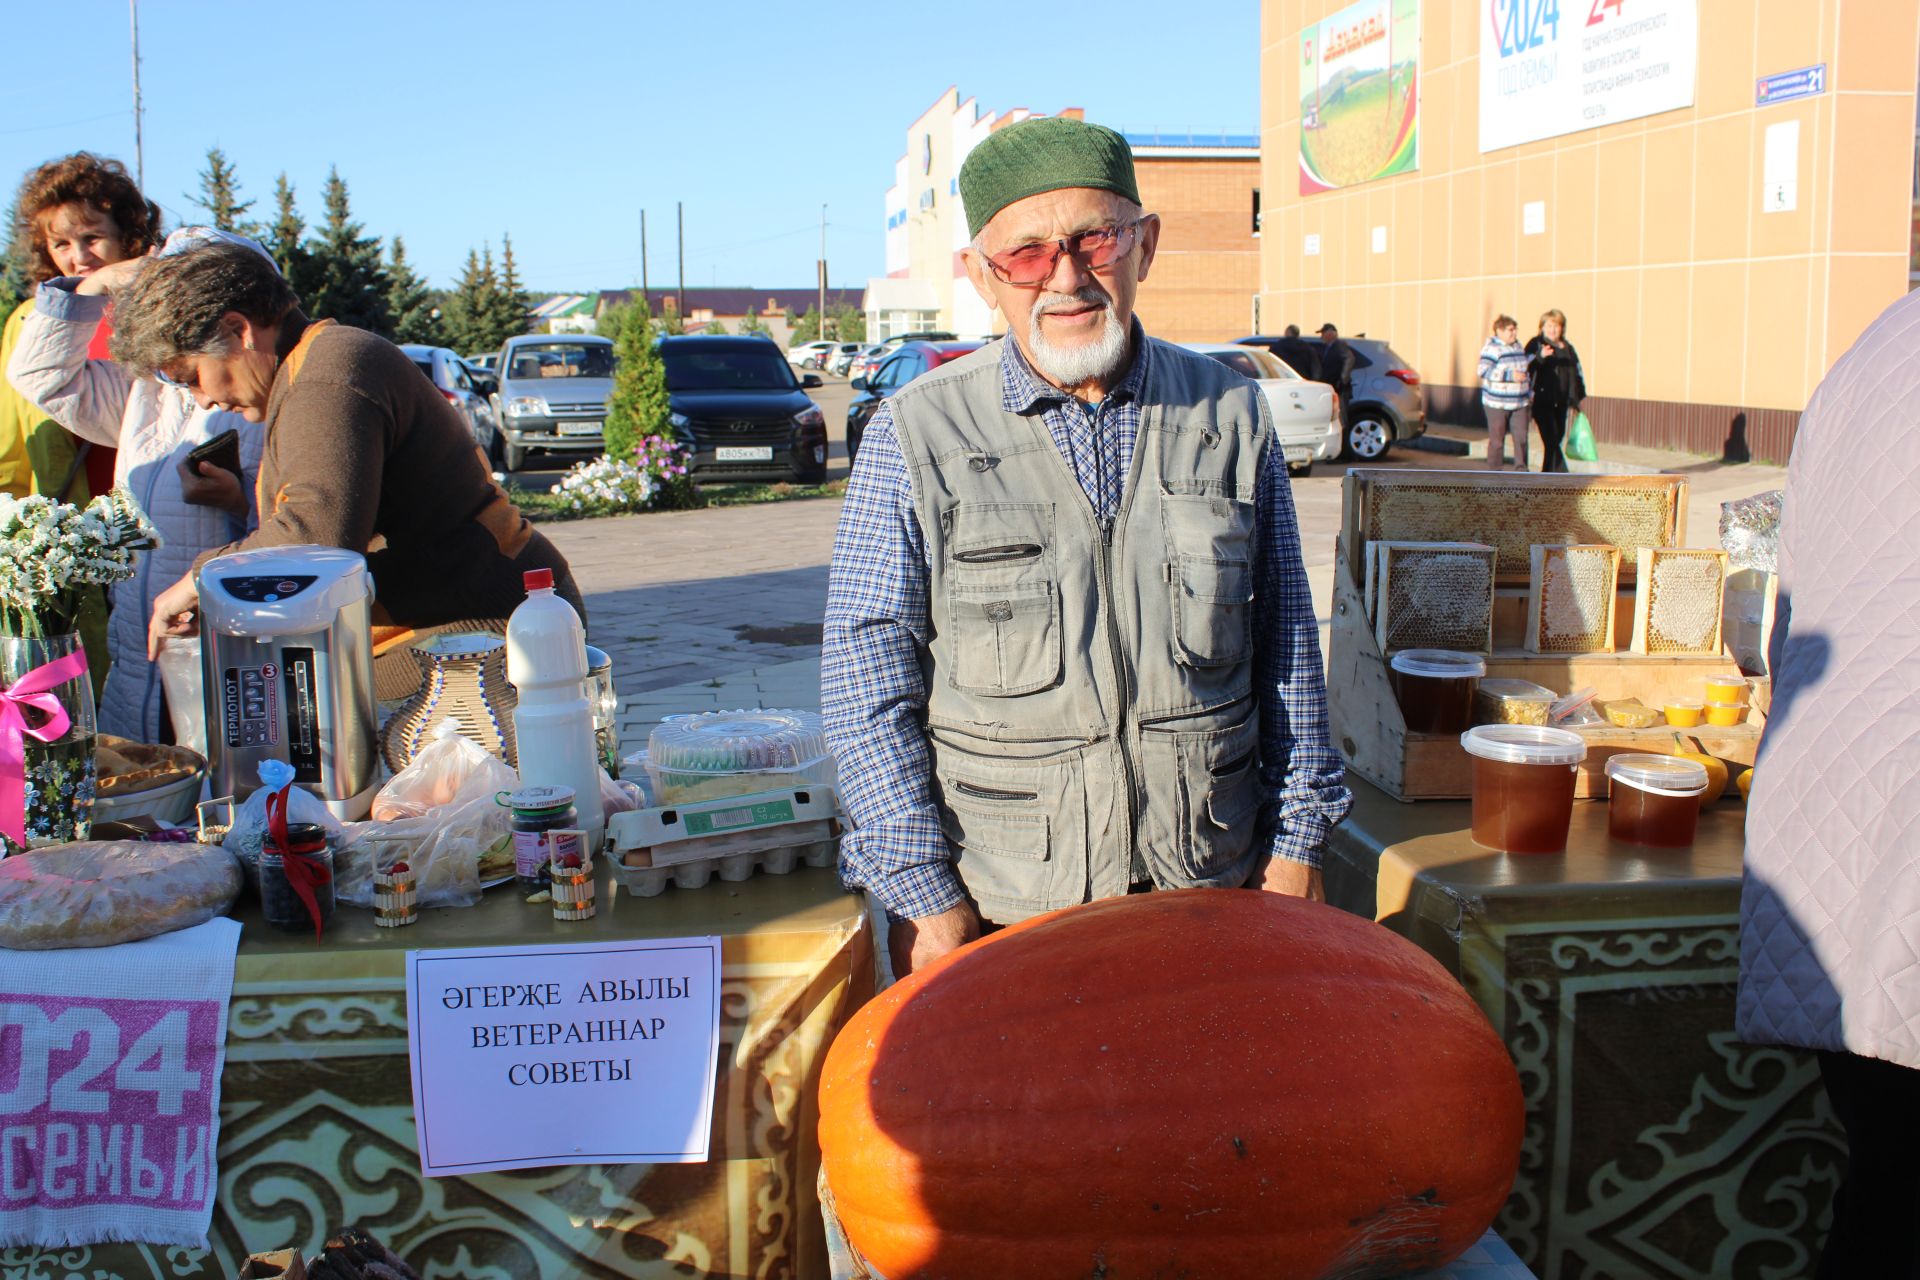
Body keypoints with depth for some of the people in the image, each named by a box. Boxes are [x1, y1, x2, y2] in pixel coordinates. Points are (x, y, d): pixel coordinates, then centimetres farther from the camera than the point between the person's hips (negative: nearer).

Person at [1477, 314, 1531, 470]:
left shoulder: (1518, 346, 15)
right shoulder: (1491, 348, -9)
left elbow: (1527, 368, 26)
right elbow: (1484, 371, -20)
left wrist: (1530, 391, 26)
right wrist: (1510, 375, -24)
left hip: (1519, 401, 6)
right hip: (1497, 403, -6)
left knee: (1521, 436, 0)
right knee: (1497, 439, -1)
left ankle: (1522, 468, 8)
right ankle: (1494, 471, 8)